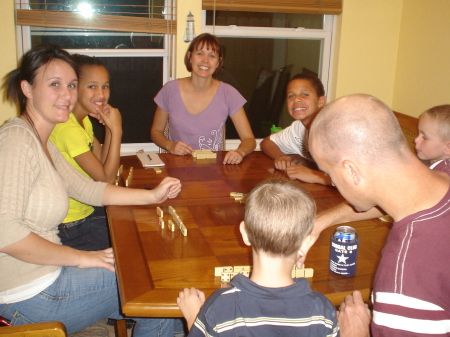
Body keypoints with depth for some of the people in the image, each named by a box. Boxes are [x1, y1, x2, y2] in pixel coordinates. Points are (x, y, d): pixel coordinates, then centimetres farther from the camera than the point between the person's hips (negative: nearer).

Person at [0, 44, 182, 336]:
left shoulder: (41, 141, 9)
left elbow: (87, 188, 12)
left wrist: (153, 196, 3)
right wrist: (80, 257, -21)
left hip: (45, 272, 9)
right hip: (31, 297, -9)